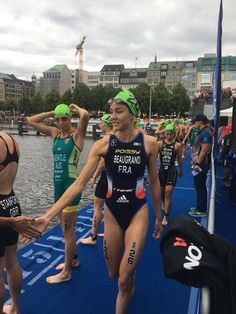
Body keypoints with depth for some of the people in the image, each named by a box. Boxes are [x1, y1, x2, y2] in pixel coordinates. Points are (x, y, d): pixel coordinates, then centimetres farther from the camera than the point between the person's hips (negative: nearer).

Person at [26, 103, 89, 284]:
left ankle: (66, 272, 17)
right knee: (66, 227, 20)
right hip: (58, 184, 7)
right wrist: (51, 113, 8)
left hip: (71, 183, -7)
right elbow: (31, 121, 14)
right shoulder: (54, 133, 9)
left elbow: (85, 115, -28)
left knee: (68, 230, 2)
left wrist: (76, 108, -7)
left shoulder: (77, 134, -9)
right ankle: (73, 259, 40)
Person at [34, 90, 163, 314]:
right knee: (113, 273, 18)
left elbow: (154, 182, 2)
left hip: (138, 212, -1)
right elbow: (80, 183, -12)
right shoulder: (103, 145, -10)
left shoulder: (149, 143, -10)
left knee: (124, 278, -3)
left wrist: (159, 217, 11)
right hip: (112, 213, 2)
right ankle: (130, 284, 56)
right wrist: (49, 215, -17)